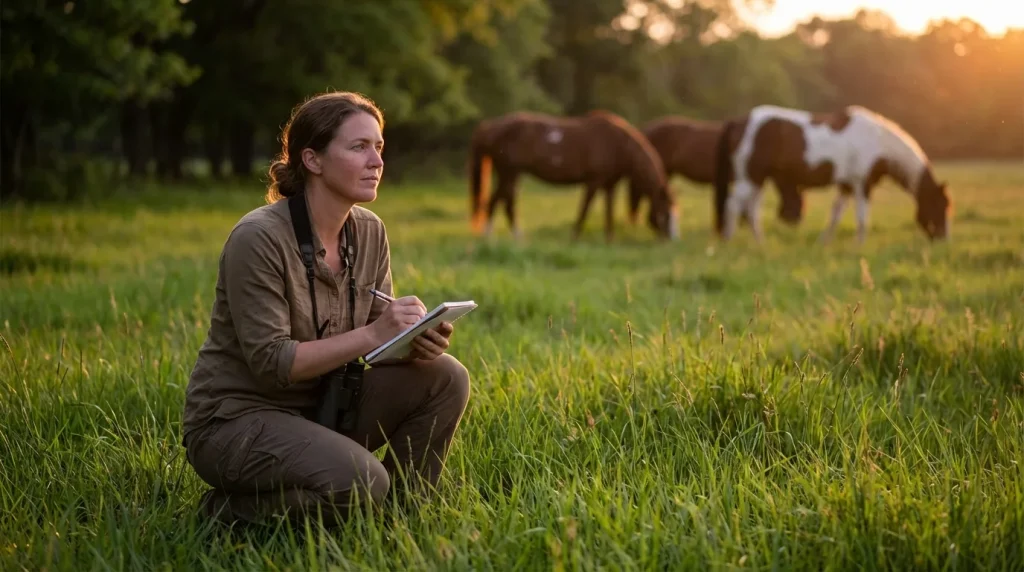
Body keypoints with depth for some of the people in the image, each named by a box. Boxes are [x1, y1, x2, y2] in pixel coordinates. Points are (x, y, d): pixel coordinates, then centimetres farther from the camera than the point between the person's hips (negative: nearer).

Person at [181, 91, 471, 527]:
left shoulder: (370, 233, 2)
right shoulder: (258, 238, -20)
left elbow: (379, 339, 5)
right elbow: (270, 362, -23)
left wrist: (414, 342, -18)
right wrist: (370, 336, -27)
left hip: (322, 406, 7)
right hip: (236, 420, -7)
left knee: (446, 377, -10)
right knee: (361, 483, -31)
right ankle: (234, 508, -5)